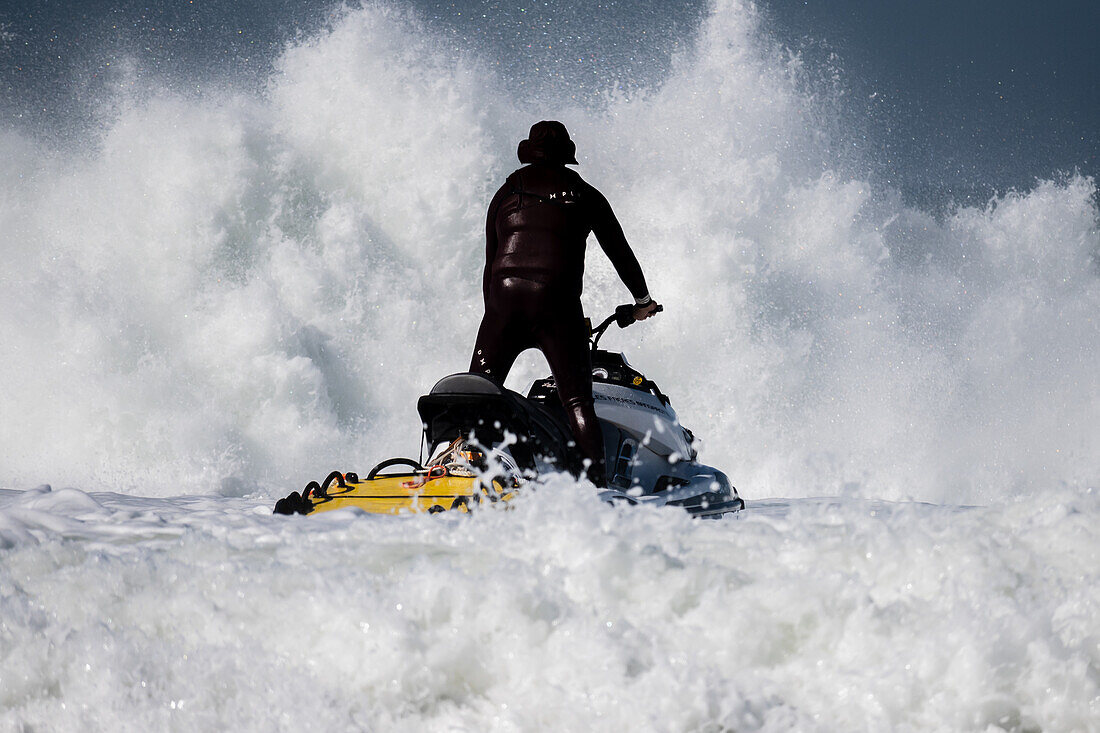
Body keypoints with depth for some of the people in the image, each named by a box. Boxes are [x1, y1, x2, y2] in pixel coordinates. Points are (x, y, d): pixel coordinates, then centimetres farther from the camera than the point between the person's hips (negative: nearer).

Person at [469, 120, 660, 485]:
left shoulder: (505, 195, 18)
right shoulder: (585, 195, 14)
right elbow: (620, 252, 21)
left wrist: (494, 313, 26)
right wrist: (643, 300, 36)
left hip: (504, 296, 2)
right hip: (557, 304, -2)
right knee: (577, 403, -1)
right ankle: (597, 486, -13)